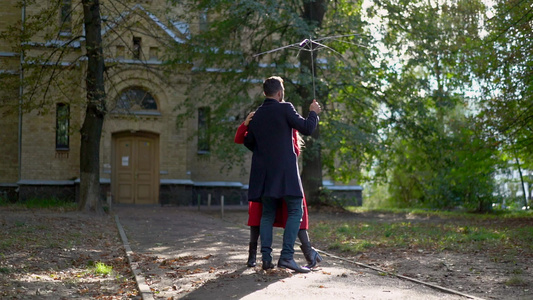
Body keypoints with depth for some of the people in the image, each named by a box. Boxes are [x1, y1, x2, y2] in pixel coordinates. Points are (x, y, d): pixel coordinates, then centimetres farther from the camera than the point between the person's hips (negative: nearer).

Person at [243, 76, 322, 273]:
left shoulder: (256, 115, 12)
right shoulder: (285, 108, -5)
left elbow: (248, 142, 20)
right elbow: (307, 129, -7)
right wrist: (313, 113, 10)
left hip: (264, 171, 6)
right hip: (285, 170, -6)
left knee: (267, 214, 11)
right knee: (295, 211, -3)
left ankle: (266, 257, 3)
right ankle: (286, 256, -13)